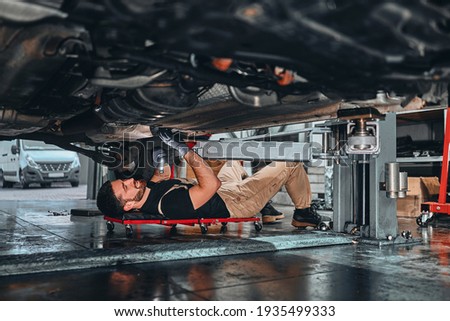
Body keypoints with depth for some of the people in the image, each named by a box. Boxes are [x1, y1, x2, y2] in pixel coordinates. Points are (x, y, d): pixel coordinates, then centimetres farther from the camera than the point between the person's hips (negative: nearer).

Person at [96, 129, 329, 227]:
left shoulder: (150, 188, -10)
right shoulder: (170, 205, -38)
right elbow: (212, 184, -38)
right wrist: (183, 149, -38)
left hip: (222, 191, 9)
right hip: (232, 203, -9)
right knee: (291, 163, -3)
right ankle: (303, 212, 22)